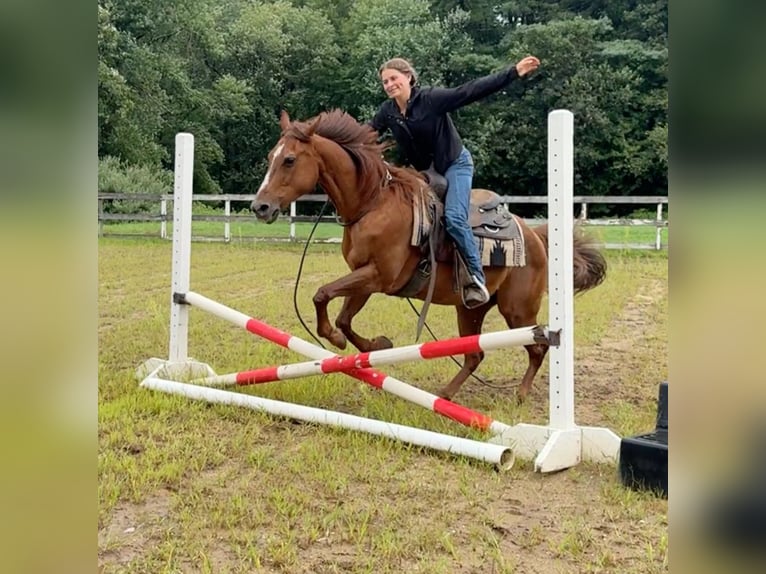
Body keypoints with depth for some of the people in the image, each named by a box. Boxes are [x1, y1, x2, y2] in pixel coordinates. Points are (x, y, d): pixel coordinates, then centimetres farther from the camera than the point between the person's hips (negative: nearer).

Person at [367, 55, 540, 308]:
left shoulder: (432, 98, -21)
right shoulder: (387, 111, -5)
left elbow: (473, 91, -25)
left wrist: (513, 72, -30)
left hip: (455, 164, -7)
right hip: (422, 171, 7)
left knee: (454, 218, -24)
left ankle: (476, 278, -20)